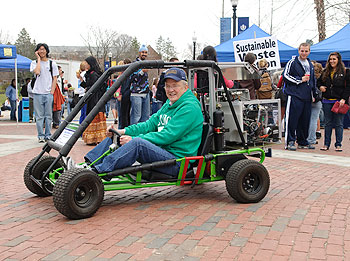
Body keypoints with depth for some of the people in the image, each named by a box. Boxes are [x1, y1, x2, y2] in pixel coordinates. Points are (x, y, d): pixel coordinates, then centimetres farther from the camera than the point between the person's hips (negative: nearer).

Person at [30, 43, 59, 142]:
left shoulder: (52, 63, 10)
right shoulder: (34, 63, 7)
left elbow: (55, 79, 9)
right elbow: (37, 72, -15)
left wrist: (52, 92, -1)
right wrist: (39, 59, -5)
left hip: (48, 93, 1)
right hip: (37, 93, -1)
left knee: (48, 115, 3)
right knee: (39, 116, 0)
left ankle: (48, 135, 11)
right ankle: (41, 136, 6)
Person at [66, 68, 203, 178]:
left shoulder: (189, 108, -12)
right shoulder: (169, 104, 19)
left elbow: (167, 136, -20)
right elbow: (151, 124, 13)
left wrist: (134, 139, -19)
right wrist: (123, 132, -2)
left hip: (177, 161, -9)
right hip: (161, 151, 9)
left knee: (137, 143, -34)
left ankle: (97, 171, -34)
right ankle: (87, 165, -9)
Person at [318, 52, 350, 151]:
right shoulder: (325, 72, 12)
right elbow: (319, 81, 26)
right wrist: (320, 86, 3)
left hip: (339, 101, -4)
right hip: (327, 101, 4)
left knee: (338, 124, 1)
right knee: (328, 123, 8)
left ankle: (338, 144, 8)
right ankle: (326, 144, 13)